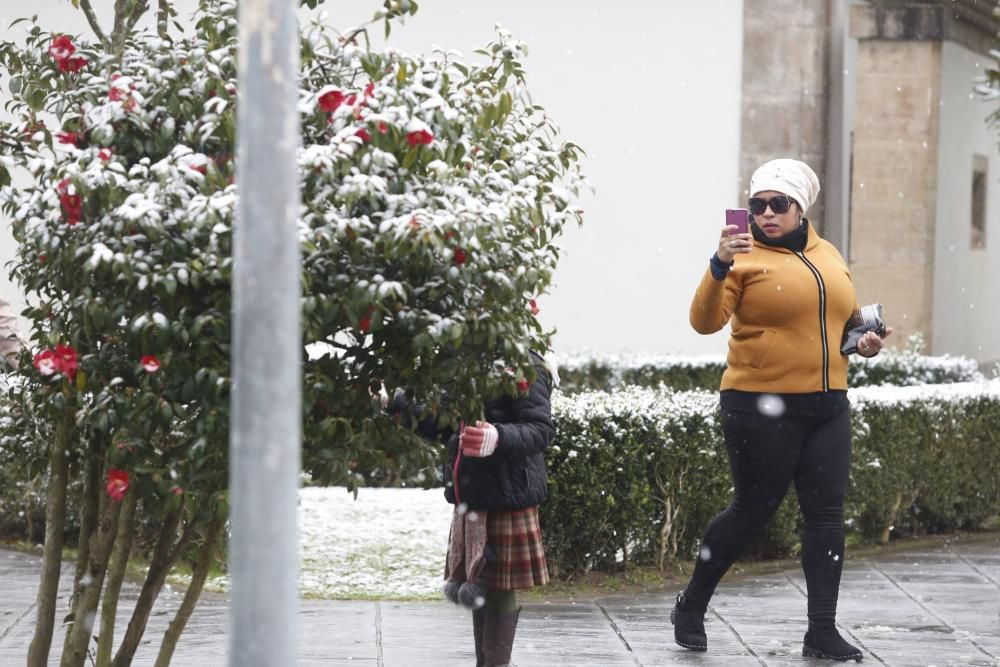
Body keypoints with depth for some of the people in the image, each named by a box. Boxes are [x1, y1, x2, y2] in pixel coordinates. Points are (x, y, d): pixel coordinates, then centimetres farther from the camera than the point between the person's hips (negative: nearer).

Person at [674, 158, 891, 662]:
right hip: (761, 407, -6)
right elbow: (705, 321, -20)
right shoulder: (746, 256, -8)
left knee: (827, 514, 2)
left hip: (827, 405, 6)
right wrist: (720, 266, -34)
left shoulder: (828, 256, 12)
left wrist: (865, 339, 7)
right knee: (752, 512, 1)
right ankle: (691, 607, 20)